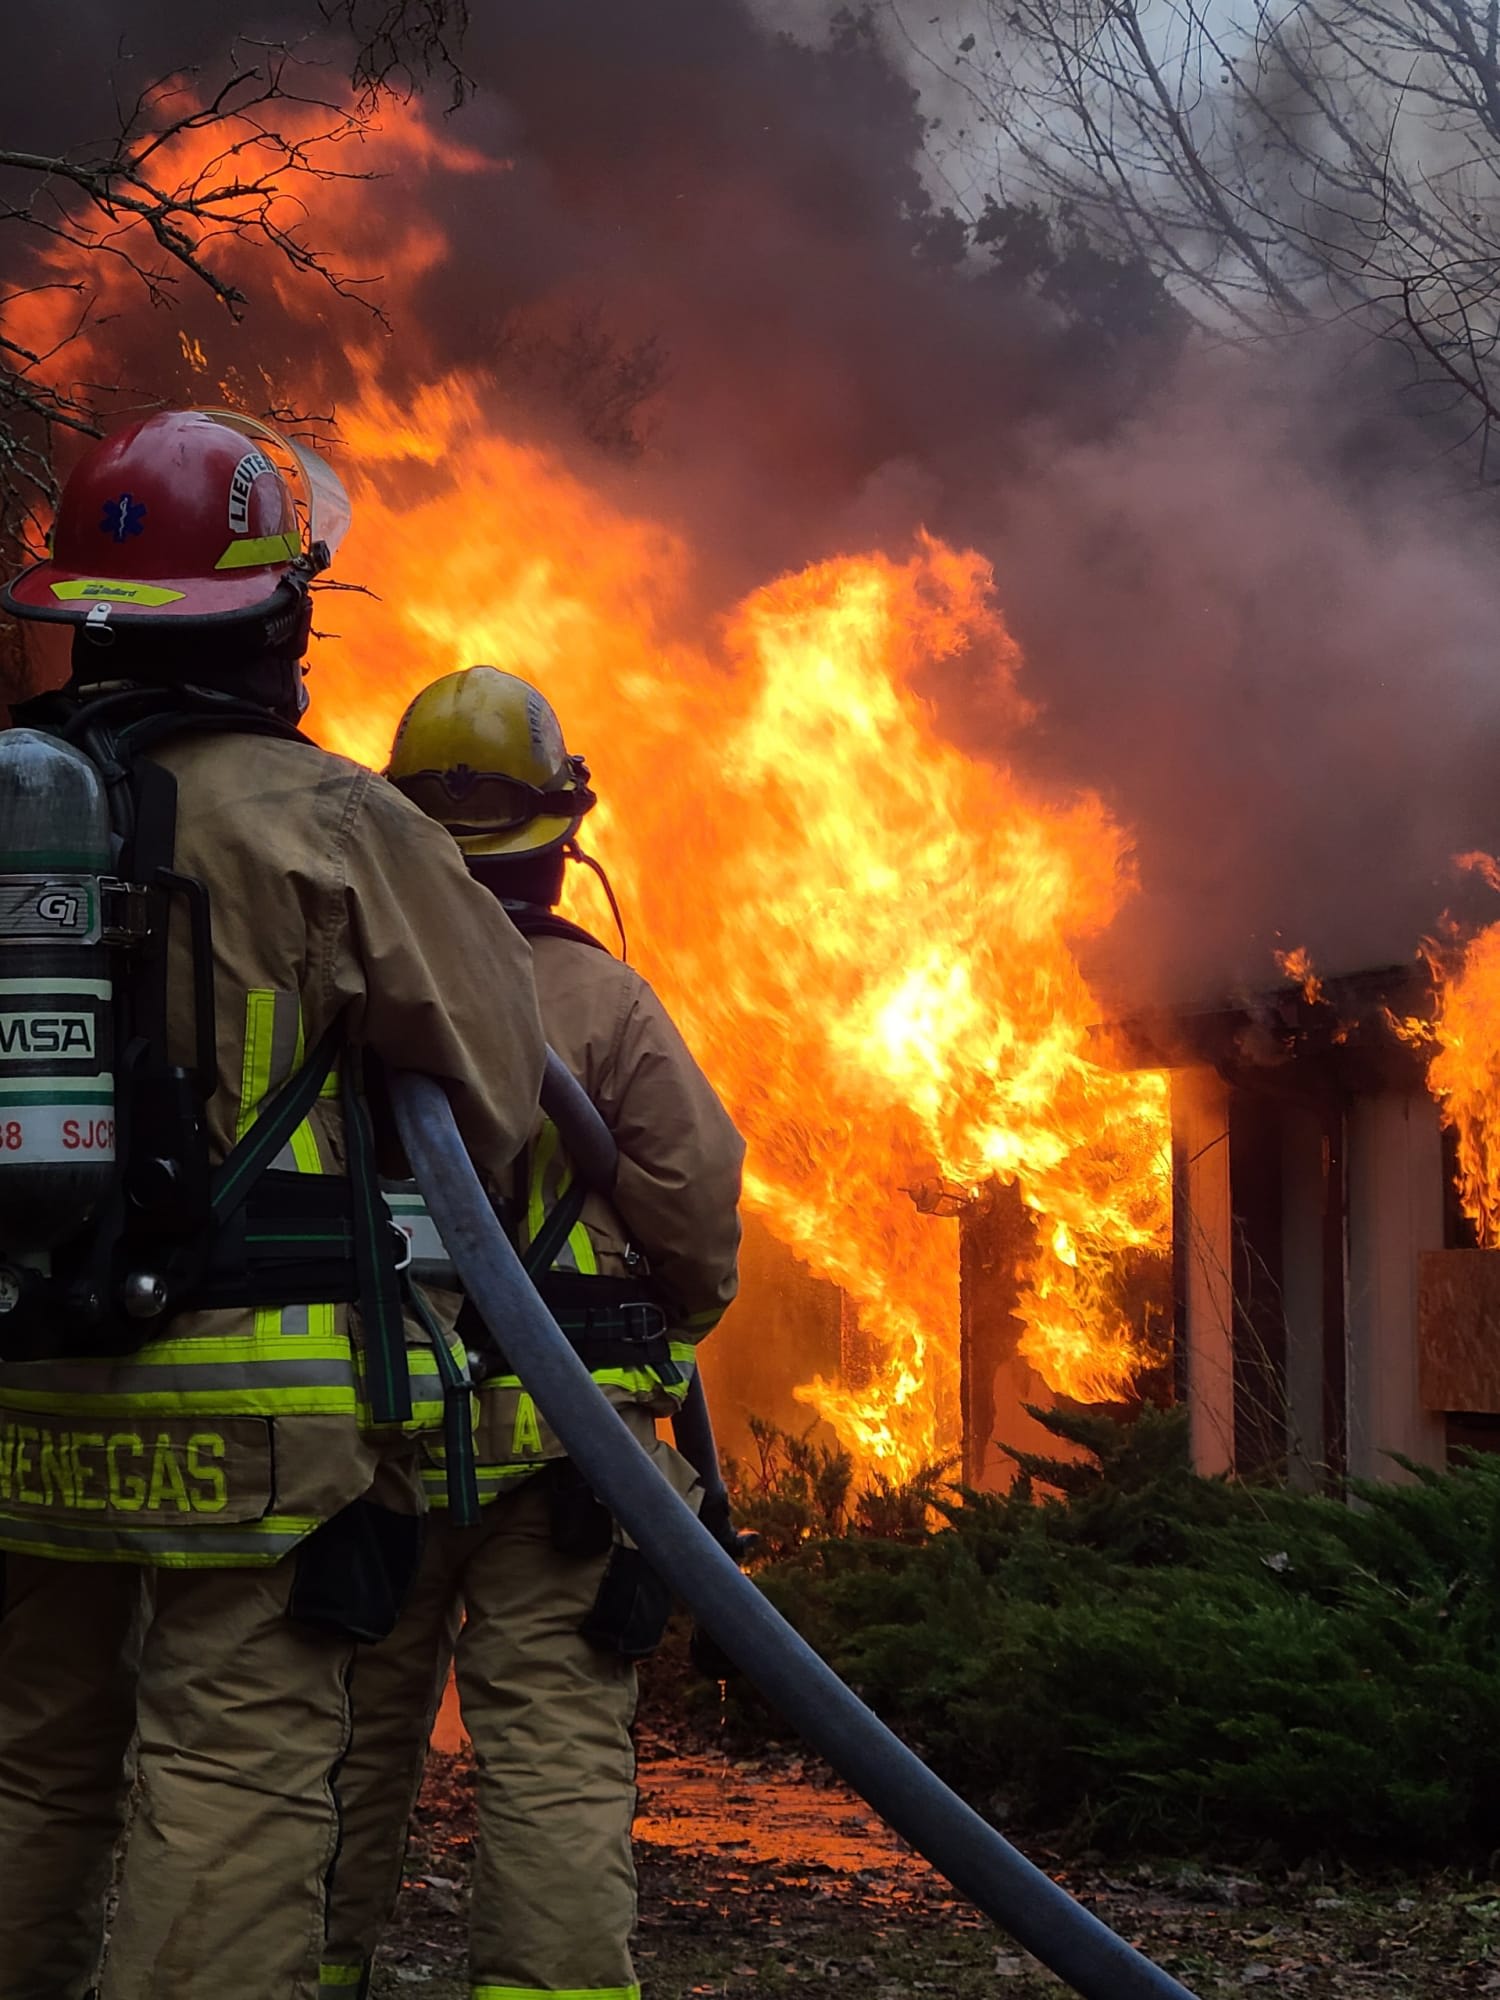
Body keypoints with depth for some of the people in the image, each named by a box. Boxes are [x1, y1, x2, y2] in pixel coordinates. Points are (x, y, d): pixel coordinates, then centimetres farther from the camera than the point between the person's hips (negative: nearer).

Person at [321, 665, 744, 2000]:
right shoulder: (603, 1000, -6)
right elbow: (699, 1202, -7)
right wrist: (669, 1333, 13)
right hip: (562, 1431, -3)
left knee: (349, 1738, 13)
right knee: (557, 1750, -2)